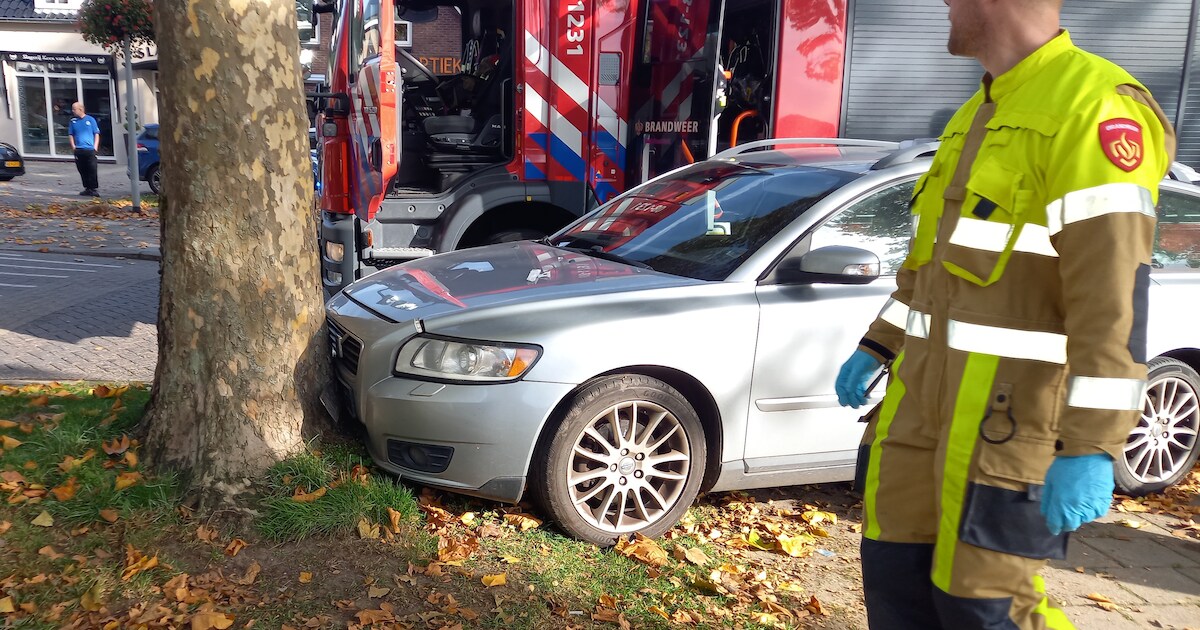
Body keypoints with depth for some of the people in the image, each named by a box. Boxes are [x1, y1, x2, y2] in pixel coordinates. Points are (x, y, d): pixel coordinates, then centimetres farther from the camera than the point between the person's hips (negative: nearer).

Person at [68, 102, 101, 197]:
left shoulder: (90, 119, 4)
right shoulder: (73, 121, 11)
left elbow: (96, 134, 6)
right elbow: (71, 135, 16)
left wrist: (95, 147, -3)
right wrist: (73, 146, 3)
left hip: (90, 150, -3)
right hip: (78, 150, 3)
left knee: (92, 170, -8)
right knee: (83, 171, 5)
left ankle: (94, 189, -2)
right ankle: (87, 188, 13)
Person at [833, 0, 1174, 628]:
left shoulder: (1094, 107, -15)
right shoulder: (977, 115, 16)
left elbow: (1113, 298, -21)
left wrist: (1090, 446, -24)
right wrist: (877, 346, 20)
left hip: (1009, 413, -8)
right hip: (924, 388, 9)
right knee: (894, 569, 14)